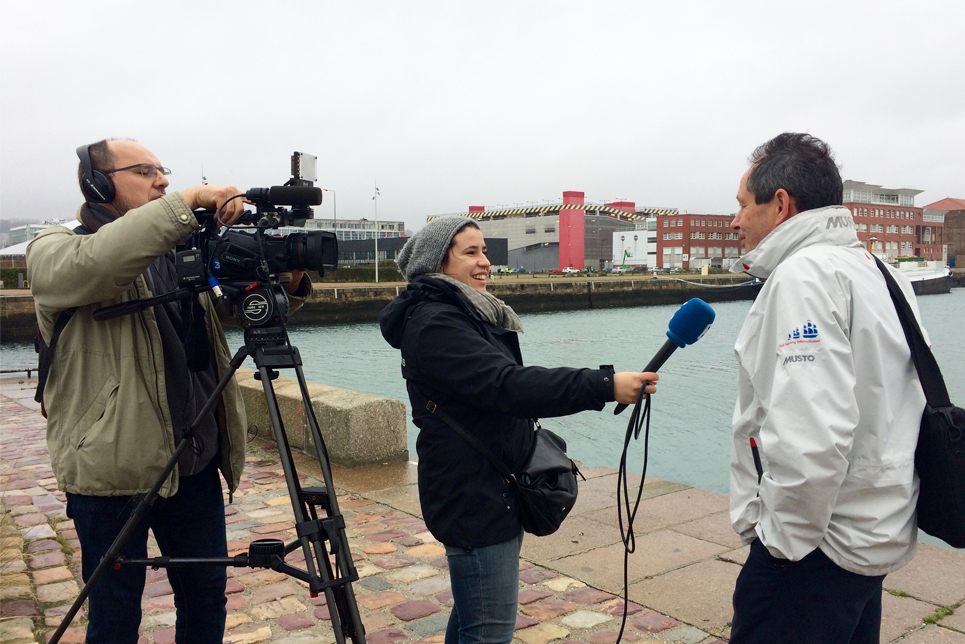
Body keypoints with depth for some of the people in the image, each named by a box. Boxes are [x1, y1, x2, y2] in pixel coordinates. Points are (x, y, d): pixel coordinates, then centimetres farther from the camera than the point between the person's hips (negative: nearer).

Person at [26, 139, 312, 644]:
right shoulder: (53, 251, -6)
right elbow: (94, 263, -30)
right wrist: (186, 203, -31)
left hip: (195, 461, 6)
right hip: (114, 468, -5)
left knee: (206, 596, 17)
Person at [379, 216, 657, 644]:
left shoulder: (467, 313, 13)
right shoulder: (433, 323, -19)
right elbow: (507, 385, -30)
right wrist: (605, 386, -34)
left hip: (494, 492, 10)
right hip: (473, 498, -10)